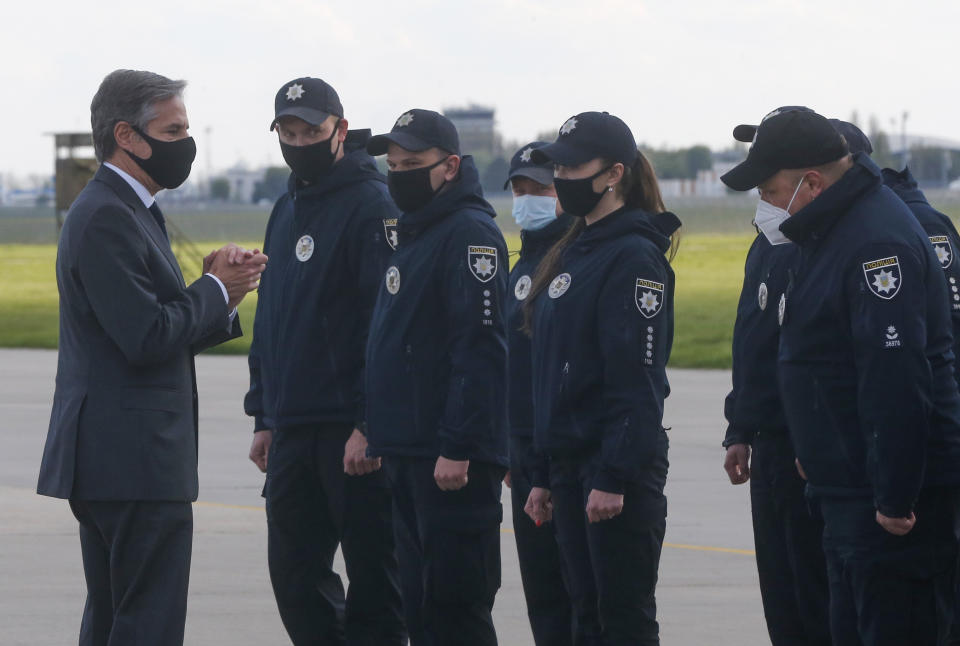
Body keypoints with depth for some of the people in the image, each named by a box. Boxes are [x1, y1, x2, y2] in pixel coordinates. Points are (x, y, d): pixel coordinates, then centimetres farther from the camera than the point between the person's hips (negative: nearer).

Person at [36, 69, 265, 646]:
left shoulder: (129, 212, 19)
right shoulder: (106, 219, -15)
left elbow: (159, 333, 19)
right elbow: (147, 338, -22)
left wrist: (220, 297, 3)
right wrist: (215, 289, -7)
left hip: (113, 462, 11)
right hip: (135, 464, -11)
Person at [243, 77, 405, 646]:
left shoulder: (373, 207, -10)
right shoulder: (287, 211, 17)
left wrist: (370, 426, -22)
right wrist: (263, 417, 18)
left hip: (355, 431, -8)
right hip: (291, 429, 8)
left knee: (371, 573, -1)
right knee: (295, 576, 10)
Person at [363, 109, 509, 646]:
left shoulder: (470, 233, -12)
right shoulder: (413, 234, 19)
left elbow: (480, 348, -19)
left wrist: (458, 447, -24)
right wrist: (382, 435, 19)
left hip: (454, 462, -10)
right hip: (410, 453, 10)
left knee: (455, 602, -8)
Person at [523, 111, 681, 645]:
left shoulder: (634, 256, -12)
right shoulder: (574, 253, 16)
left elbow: (637, 377, -18)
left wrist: (615, 477, -22)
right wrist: (545, 475, 17)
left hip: (621, 463, -9)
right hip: (571, 463, 9)